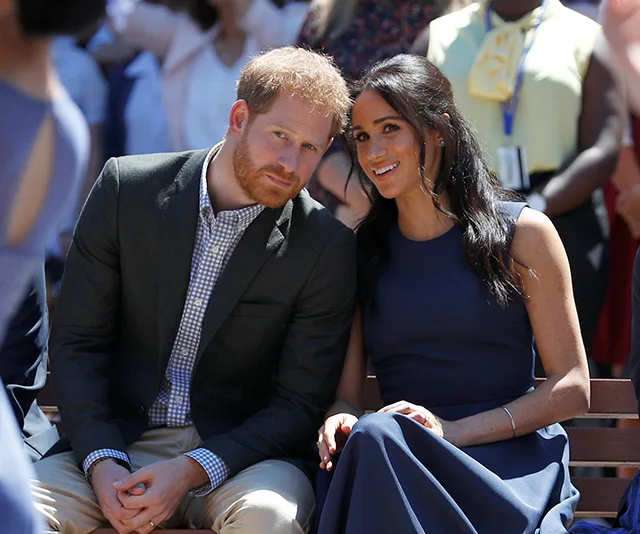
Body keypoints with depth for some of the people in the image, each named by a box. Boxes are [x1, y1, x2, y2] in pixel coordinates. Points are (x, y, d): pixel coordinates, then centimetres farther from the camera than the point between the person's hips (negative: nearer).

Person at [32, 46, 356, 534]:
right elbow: (77, 341, 2)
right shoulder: (127, 188, -1)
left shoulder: (326, 248, -5)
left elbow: (301, 402, -4)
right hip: (118, 442, 1)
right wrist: (102, 462, -13)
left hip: (238, 450, 0)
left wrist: (192, 471, -18)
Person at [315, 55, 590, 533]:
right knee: (369, 435, -36)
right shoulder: (358, 251, 15)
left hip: (512, 466, -2)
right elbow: (346, 391, 12)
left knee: (376, 440, -34)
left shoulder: (522, 233, 4)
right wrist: (342, 423, -15)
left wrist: (454, 430, -13)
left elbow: (573, 388, 1)